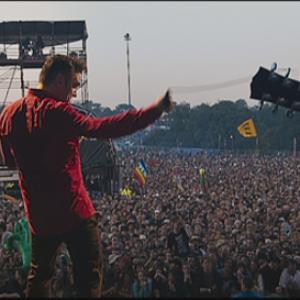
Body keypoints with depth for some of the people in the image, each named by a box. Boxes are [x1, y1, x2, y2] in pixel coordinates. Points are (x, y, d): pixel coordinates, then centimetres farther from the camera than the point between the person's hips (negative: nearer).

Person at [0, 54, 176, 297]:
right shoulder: (56, 112, -17)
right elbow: (103, 128, -29)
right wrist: (156, 110, -28)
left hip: (38, 213, 7)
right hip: (74, 211, -7)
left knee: (39, 273, 20)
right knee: (88, 277, 3)